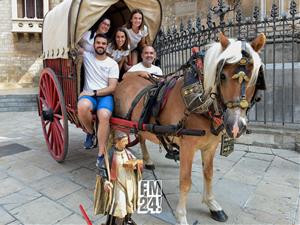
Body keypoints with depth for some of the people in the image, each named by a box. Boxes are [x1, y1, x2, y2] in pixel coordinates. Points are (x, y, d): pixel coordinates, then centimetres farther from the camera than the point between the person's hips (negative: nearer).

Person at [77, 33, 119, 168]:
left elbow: (112, 87, -2)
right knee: (82, 106, -37)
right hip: (88, 94, 1)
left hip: (105, 95, -1)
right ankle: (90, 133, -5)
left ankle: (101, 155, -23)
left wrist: (94, 92, -11)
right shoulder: (87, 56, 12)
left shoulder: (112, 64, 7)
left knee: (104, 116, -35)